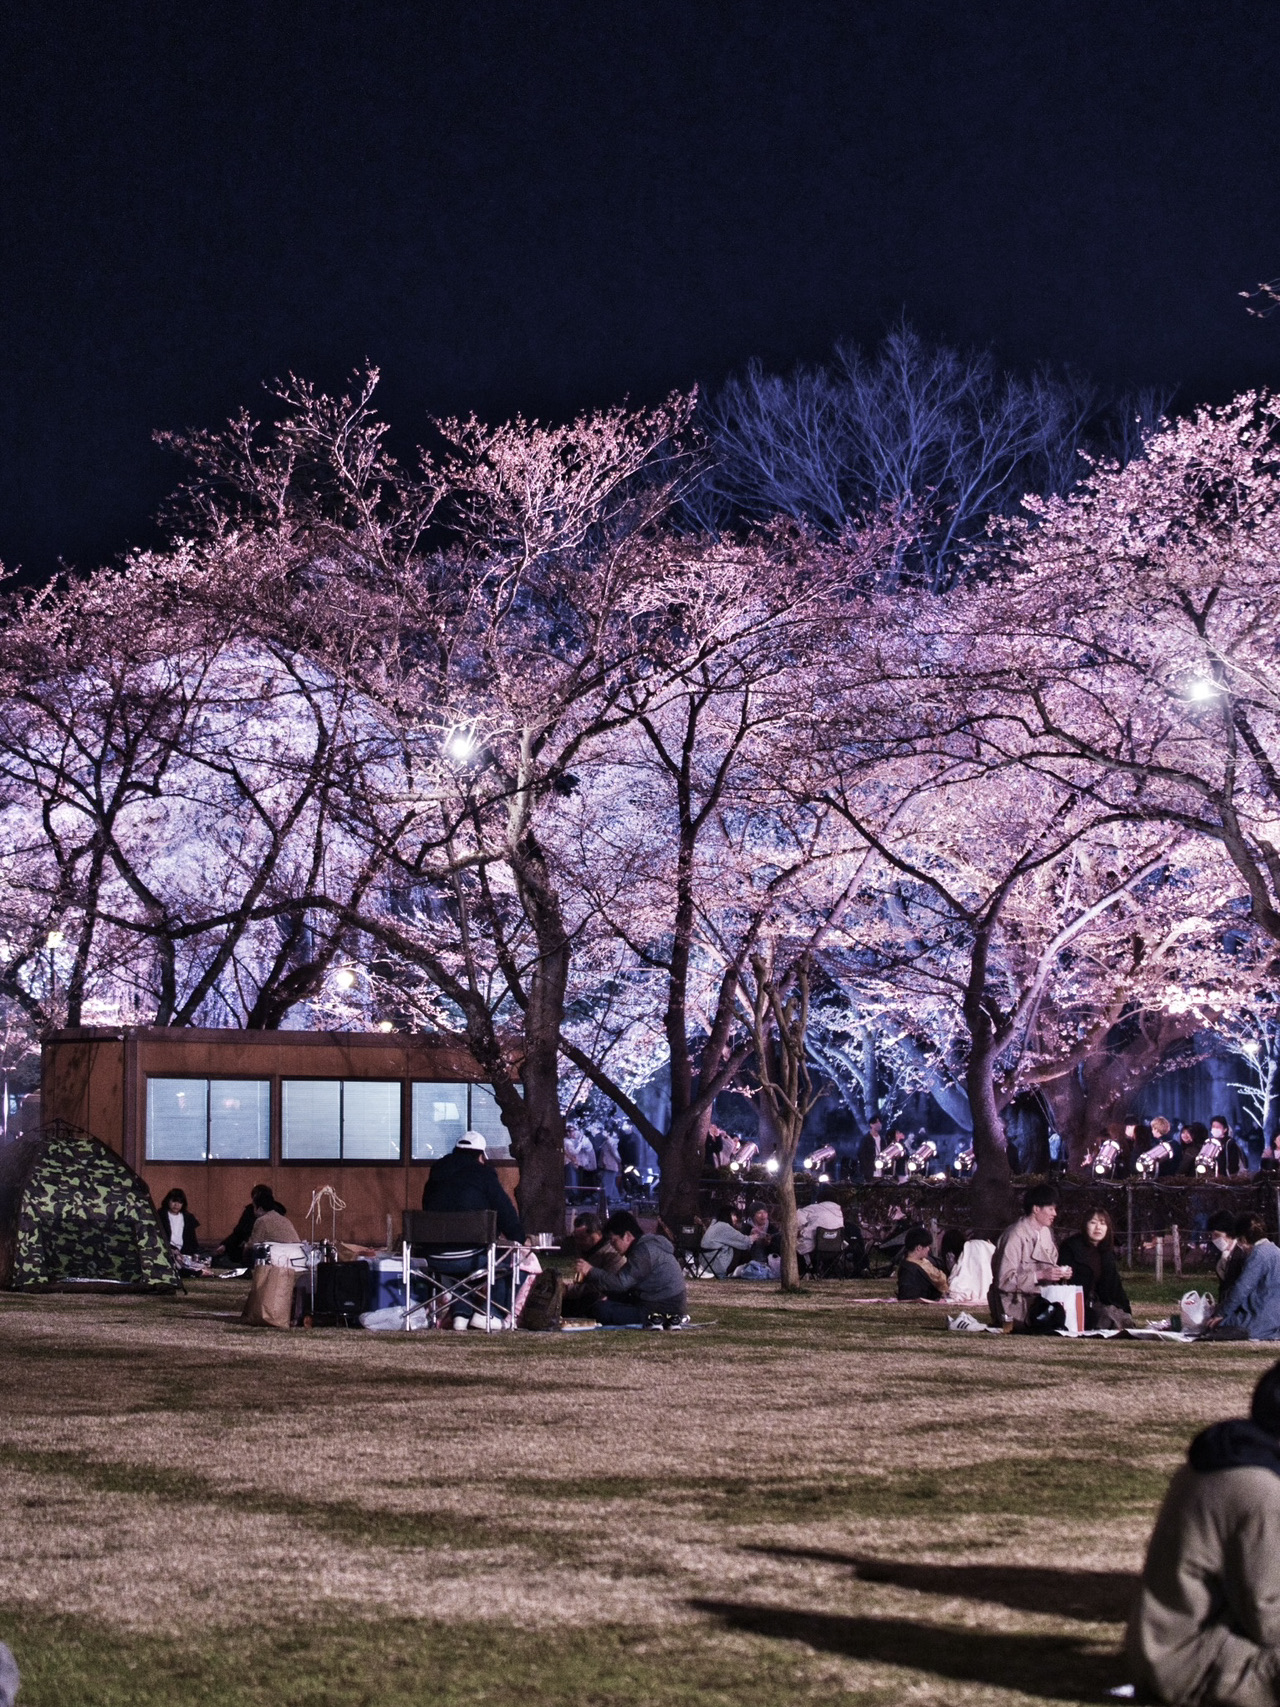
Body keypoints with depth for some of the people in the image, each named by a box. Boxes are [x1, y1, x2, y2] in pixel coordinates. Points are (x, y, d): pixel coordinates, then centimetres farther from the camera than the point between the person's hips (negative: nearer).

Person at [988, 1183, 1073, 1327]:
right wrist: (1040, 1275, -24)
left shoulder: (1046, 1232, 11)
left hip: (1039, 1299, 7)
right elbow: (1004, 1280, -19)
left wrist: (1060, 1271, -2)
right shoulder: (1015, 1236, -15)